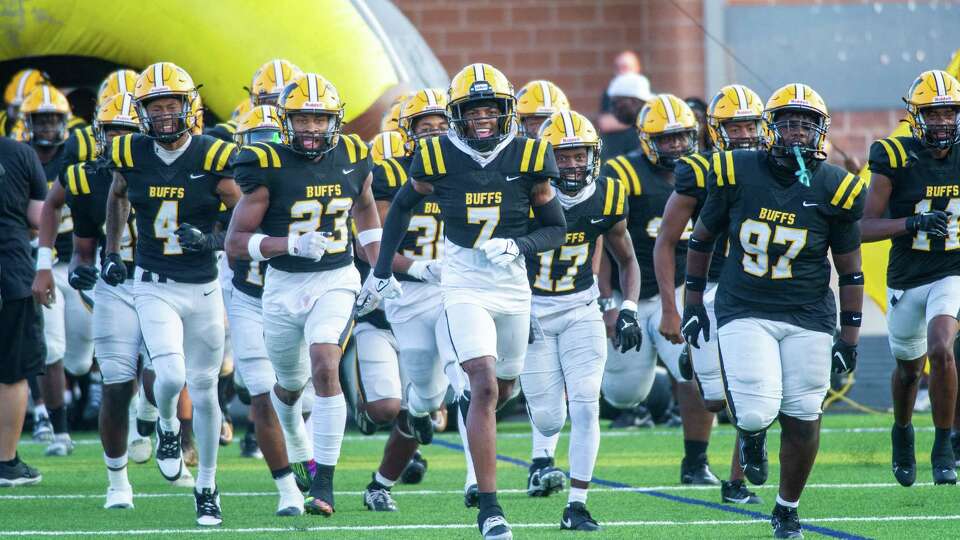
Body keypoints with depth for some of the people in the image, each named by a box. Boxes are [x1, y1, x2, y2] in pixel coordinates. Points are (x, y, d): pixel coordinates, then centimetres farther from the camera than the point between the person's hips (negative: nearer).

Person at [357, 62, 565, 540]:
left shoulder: (528, 159, -6)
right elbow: (402, 207, 10)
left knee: (503, 387, 19)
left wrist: (518, 245, -16)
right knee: (486, 385, -17)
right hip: (463, 287, -3)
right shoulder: (438, 159, -8)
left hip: (512, 287, 3)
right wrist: (382, 271, 13)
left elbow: (555, 228, 4)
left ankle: (469, 402, 59)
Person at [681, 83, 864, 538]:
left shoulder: (833, 189, -4)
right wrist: (693, 303, 11)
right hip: (744, 312, -1)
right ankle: (752, 434, 23)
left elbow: (850, 272, 4)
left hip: (808, 316, 1)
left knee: (802, 419, 1)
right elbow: (702, 239, 10)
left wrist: (849, 337, 2)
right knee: (756, 412, -16)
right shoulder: (736, 173, -5)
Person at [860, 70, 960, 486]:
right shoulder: (894, 159, -13)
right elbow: (866, 227, -15)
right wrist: (912, 223, -28)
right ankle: (902, 431, 48)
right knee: (908, 369, 17)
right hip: (907, 280, 0)